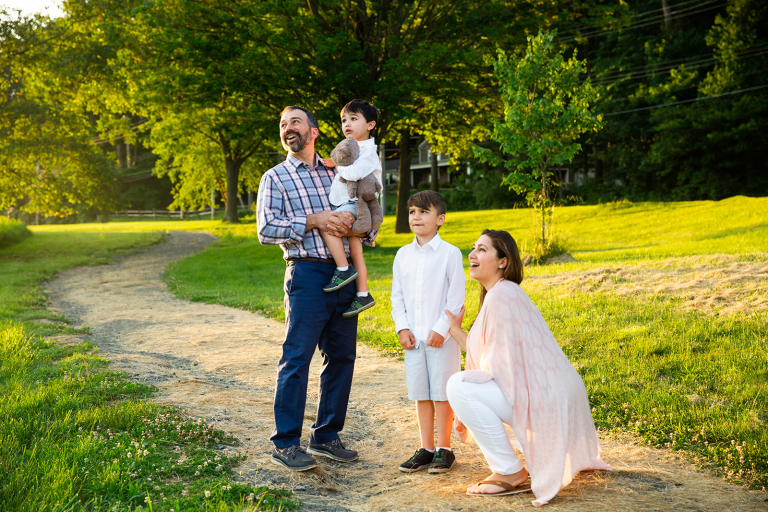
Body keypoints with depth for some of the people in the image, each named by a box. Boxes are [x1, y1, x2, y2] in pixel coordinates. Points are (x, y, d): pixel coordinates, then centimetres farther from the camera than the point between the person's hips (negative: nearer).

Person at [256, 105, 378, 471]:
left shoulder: (336, 172, 20)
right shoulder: (275, 177, 7)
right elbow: (267, 229, -6)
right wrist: (312, 221, -13)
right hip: (308, 272, -5)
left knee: (342, 356, 7)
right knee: (297, 357, -6)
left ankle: (326, 436, 19)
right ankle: (286, 444, 2)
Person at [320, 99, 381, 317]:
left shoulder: (368, 150, -9)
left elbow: (354, 173, -25)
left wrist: (337, 165, -9)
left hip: (354, 205, -10)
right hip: (346, 206, 10)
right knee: (355, 250, 9)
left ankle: (344, 269, -22)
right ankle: (363, 295, 14)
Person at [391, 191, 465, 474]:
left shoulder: (450, 253, -6)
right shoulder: (403, 255, 8)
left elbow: (456, 297, -7)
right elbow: (397, 295, 11)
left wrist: (441, 329, -13)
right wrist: (402, 328, 1)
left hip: (442, 337, -5)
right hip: (413, 337, 5)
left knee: (442, 392, 1)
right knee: (420, 393, 10)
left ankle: (444, 449, 13)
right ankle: (426, 448, 19)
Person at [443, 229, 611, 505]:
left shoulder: (501, 294, -17)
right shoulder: (497, 293, 14)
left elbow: (501, 365, -17)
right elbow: (483, 355, 15)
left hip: (545, 396, -10)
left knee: (459, 387, -14)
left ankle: (510, 473, -6)